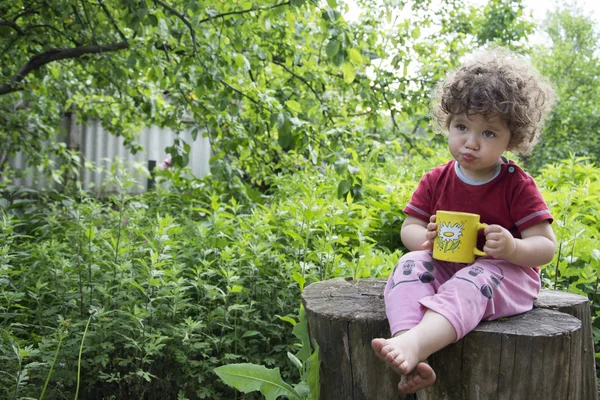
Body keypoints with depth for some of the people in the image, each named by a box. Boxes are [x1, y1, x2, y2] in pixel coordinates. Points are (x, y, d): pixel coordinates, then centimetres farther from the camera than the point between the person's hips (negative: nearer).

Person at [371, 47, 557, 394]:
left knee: (473, 281, -38)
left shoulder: (518, 186, -5)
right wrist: (426, 239, -16)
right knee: (409, 266, -26)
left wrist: (512, 248, -30)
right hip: (445, 269, 4)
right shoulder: (436, 182, 5)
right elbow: (409, 227, 10)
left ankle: (414, 342, -62)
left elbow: (546, 246, -7)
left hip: (505, 274, -4)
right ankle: (413, 363, -46)